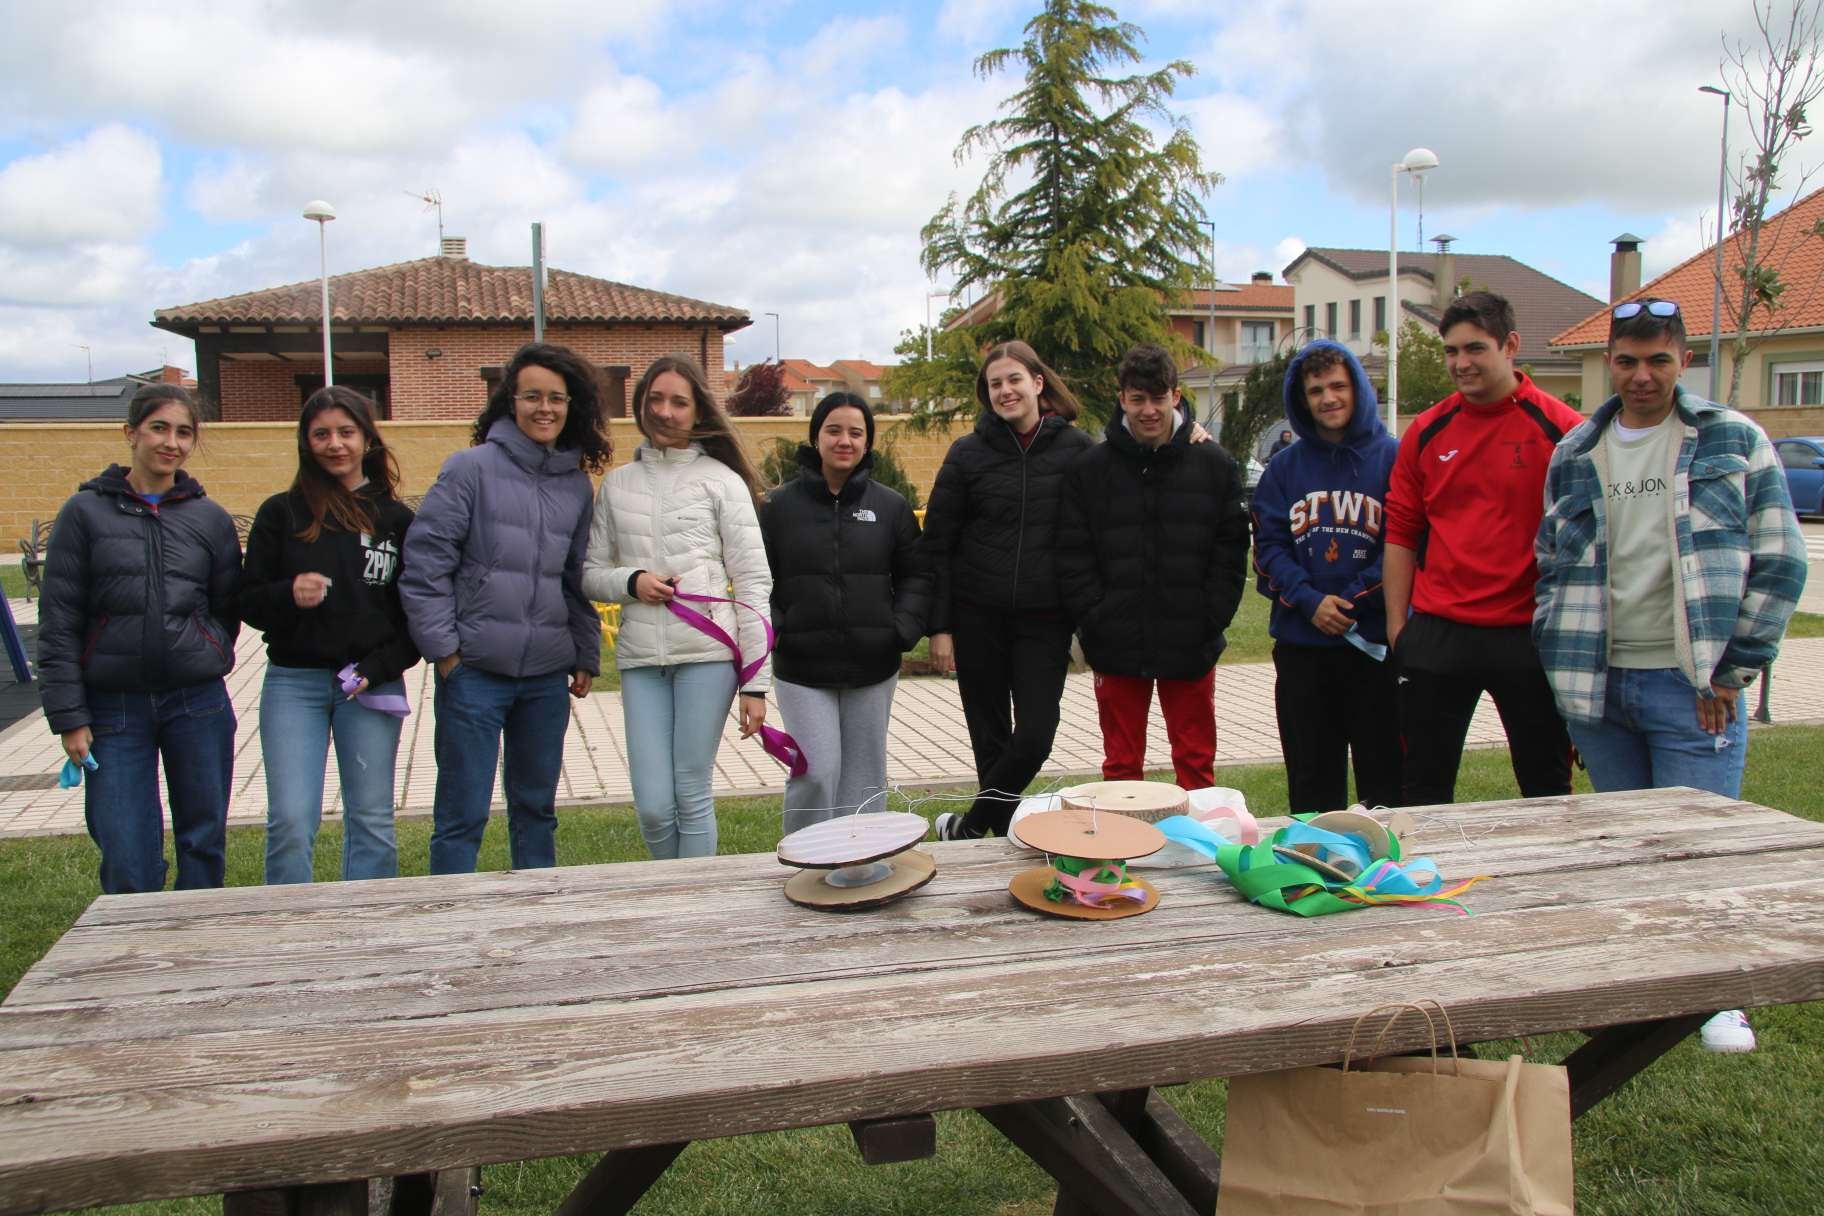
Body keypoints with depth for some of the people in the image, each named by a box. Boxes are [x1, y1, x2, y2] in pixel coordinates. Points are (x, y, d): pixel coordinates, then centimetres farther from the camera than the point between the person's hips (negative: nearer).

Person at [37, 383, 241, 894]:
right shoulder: (86, 512, 1)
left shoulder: (212, 519, 6)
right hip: (113, 708, -1)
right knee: (128, 862, -1)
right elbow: (58, 622, 0)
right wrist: (68, 716, -5)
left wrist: (205, 658, 0)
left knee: (204, 843, 7)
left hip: (198, 704, 2)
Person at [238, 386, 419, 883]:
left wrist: (380, 668, -8)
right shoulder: (281, 513, 4)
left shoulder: (396, 519, 5)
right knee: (290, 822, -5)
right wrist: (289, 595, -16)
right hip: (293, 681, 0)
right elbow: (248, 602, 5)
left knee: (372, 821, 5)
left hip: (372, 685, 1)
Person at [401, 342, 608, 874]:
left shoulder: (576, 483, 9)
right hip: (474, 670, -5)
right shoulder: (472, 467, -5)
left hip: (547, 674, 5)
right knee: (463, 814, 1)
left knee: (537, 808, 15)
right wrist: (443, 648, -10)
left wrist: (586, 657, 12)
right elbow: (424, 560, -7)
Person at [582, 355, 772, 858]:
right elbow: (590, 573, 16)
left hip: (707, 652, -3)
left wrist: (756, 682, -5)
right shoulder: (617, 484, 14)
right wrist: (631, 582, -7)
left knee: (692, 795, -1)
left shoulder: (721, 479, 3)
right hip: (640, 656, 3)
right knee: (653, 806, 1)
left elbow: (753, 582, 0)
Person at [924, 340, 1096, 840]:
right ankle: (1006, 835, 21)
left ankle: (966, 827, 13)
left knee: (1035, 738, -5)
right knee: (991, 737, 7)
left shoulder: (1078, 450, 0)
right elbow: (937, 544, 1)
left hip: (1045, 618, 0)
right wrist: (939, 627, -3)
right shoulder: (968, 453, 1)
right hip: (978, 616, 0)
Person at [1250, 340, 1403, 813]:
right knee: (1311, 786, 11)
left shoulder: (1392, 458, 0)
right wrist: (1309, 600, -13)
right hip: (1301, 645, 3)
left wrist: (1352, 601, -15)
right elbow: (1268, 547, 2)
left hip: (1376, 644, -2)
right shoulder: (1285, 468, 8)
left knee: (1385, 781, 4)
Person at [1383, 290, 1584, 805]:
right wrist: (1397, 626, 4)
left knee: (1548, 793, 11)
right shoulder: (1426, 432, 6)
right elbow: (1400, 533, 8)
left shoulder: (1559, 428, -4)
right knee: (1422, 790, 10)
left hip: (1531, 633, -2)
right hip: (1437, 634, 3)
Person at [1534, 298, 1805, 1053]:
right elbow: (1553, 566, 14)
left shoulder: (1733, 441, 0)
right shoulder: (1575, 455, 10)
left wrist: (1733, 670, -5)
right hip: (1598, 685, 3)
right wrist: (1560, 672, 8)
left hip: (1691, 685, -3)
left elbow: (1778, 563, -1)